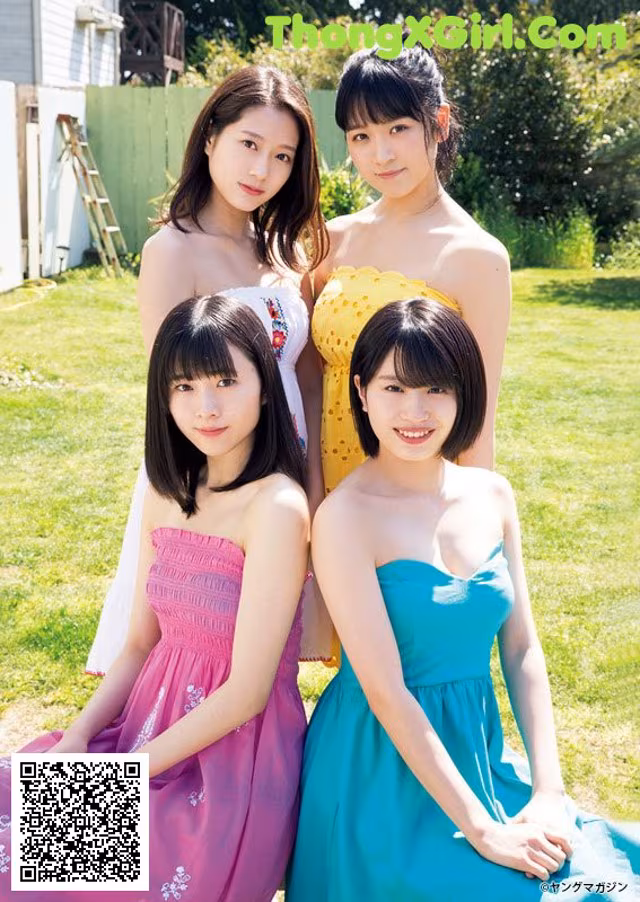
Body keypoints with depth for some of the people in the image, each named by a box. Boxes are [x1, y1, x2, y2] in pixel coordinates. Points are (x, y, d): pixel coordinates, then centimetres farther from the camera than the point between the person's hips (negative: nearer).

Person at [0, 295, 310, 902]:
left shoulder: (276, 506, -19)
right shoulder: (168, 494, 4)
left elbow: (247, 691, -19)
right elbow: (140, 644, 9)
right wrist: (72, 744, -4)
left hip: (234, 763, -6)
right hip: (153, 725, 7)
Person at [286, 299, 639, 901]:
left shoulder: (492, 495, 2)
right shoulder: (346, 515, -17)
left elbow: (521, 650, 4)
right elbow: (385, 692, -18)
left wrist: (549, 792, -6)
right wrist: (480, 830, -18)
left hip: (479, 755, 6)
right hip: (383, 772, -5)